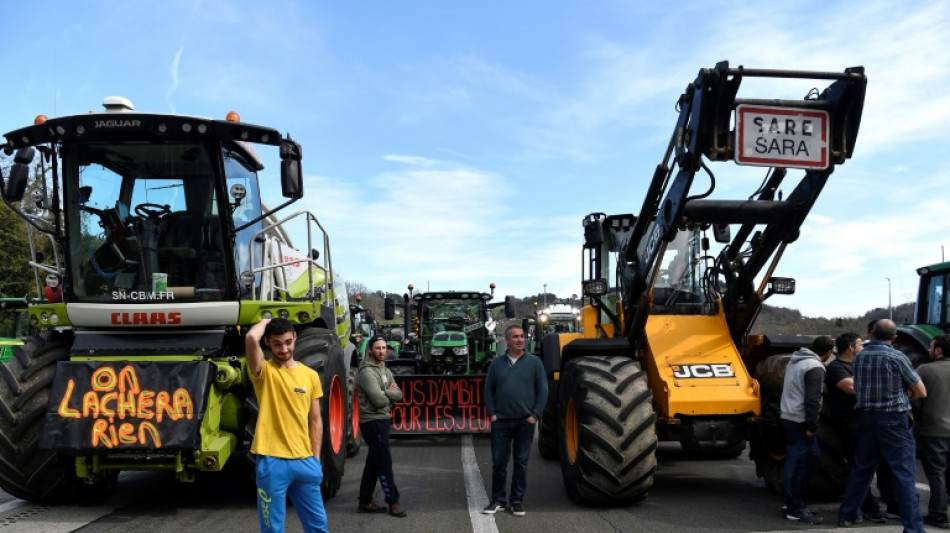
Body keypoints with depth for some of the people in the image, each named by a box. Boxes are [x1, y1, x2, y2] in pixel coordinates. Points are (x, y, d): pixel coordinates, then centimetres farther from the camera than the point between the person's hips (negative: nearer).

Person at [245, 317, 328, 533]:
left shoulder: (310, 375, 7)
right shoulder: (264, 372, -4)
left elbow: (315, 420, 12)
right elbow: (251, 338, -25)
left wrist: (316, 458, 8)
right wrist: (265, 321, -5)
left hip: (304, 460, 4)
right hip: (272, 461, -4)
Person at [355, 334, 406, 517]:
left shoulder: (386, 371, 14)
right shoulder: (367, 372, -16)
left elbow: (398, 395, 7)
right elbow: (379, 400, -22)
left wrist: (385, 393, -12)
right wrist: (389, 394, -2)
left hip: (382, 420, 9)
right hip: (372, 421, -9)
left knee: (374, 461, 12)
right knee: (385, 461, -5)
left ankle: (365, 501, 19)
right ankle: (393, 501, 3)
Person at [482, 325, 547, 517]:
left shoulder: (534, 362, 1)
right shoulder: (497, 363, 6)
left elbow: (543, 390, 1)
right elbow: (489, 390, 8)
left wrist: (535, 415, -6)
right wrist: (491, 413, -1)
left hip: (525, 422, -1)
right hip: (501, 421, 1)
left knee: (521, 462, 7)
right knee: (498, 462, 4)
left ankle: (517, 500, 18)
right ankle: (498, 500, 16)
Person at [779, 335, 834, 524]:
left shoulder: (795, 360, 14)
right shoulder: (815, 368, -15)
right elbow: (812, 399, -20)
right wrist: (812, 426, -17)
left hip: (790, 417, 9)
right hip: (800, 422, -9)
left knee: (813, 458, 16)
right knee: (797, 464, -3)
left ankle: (794, 500, 20)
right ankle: (795, 509, 3)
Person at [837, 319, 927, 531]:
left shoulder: (859, 357, 5)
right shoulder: (896, 357, -10)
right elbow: (921, 392, -5)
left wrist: (901, 391, 9)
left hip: (865, 417, 5)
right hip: (893, 419, -5)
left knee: (861, 469, 17)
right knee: (905, 474, -3)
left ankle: (847, 514, 25)